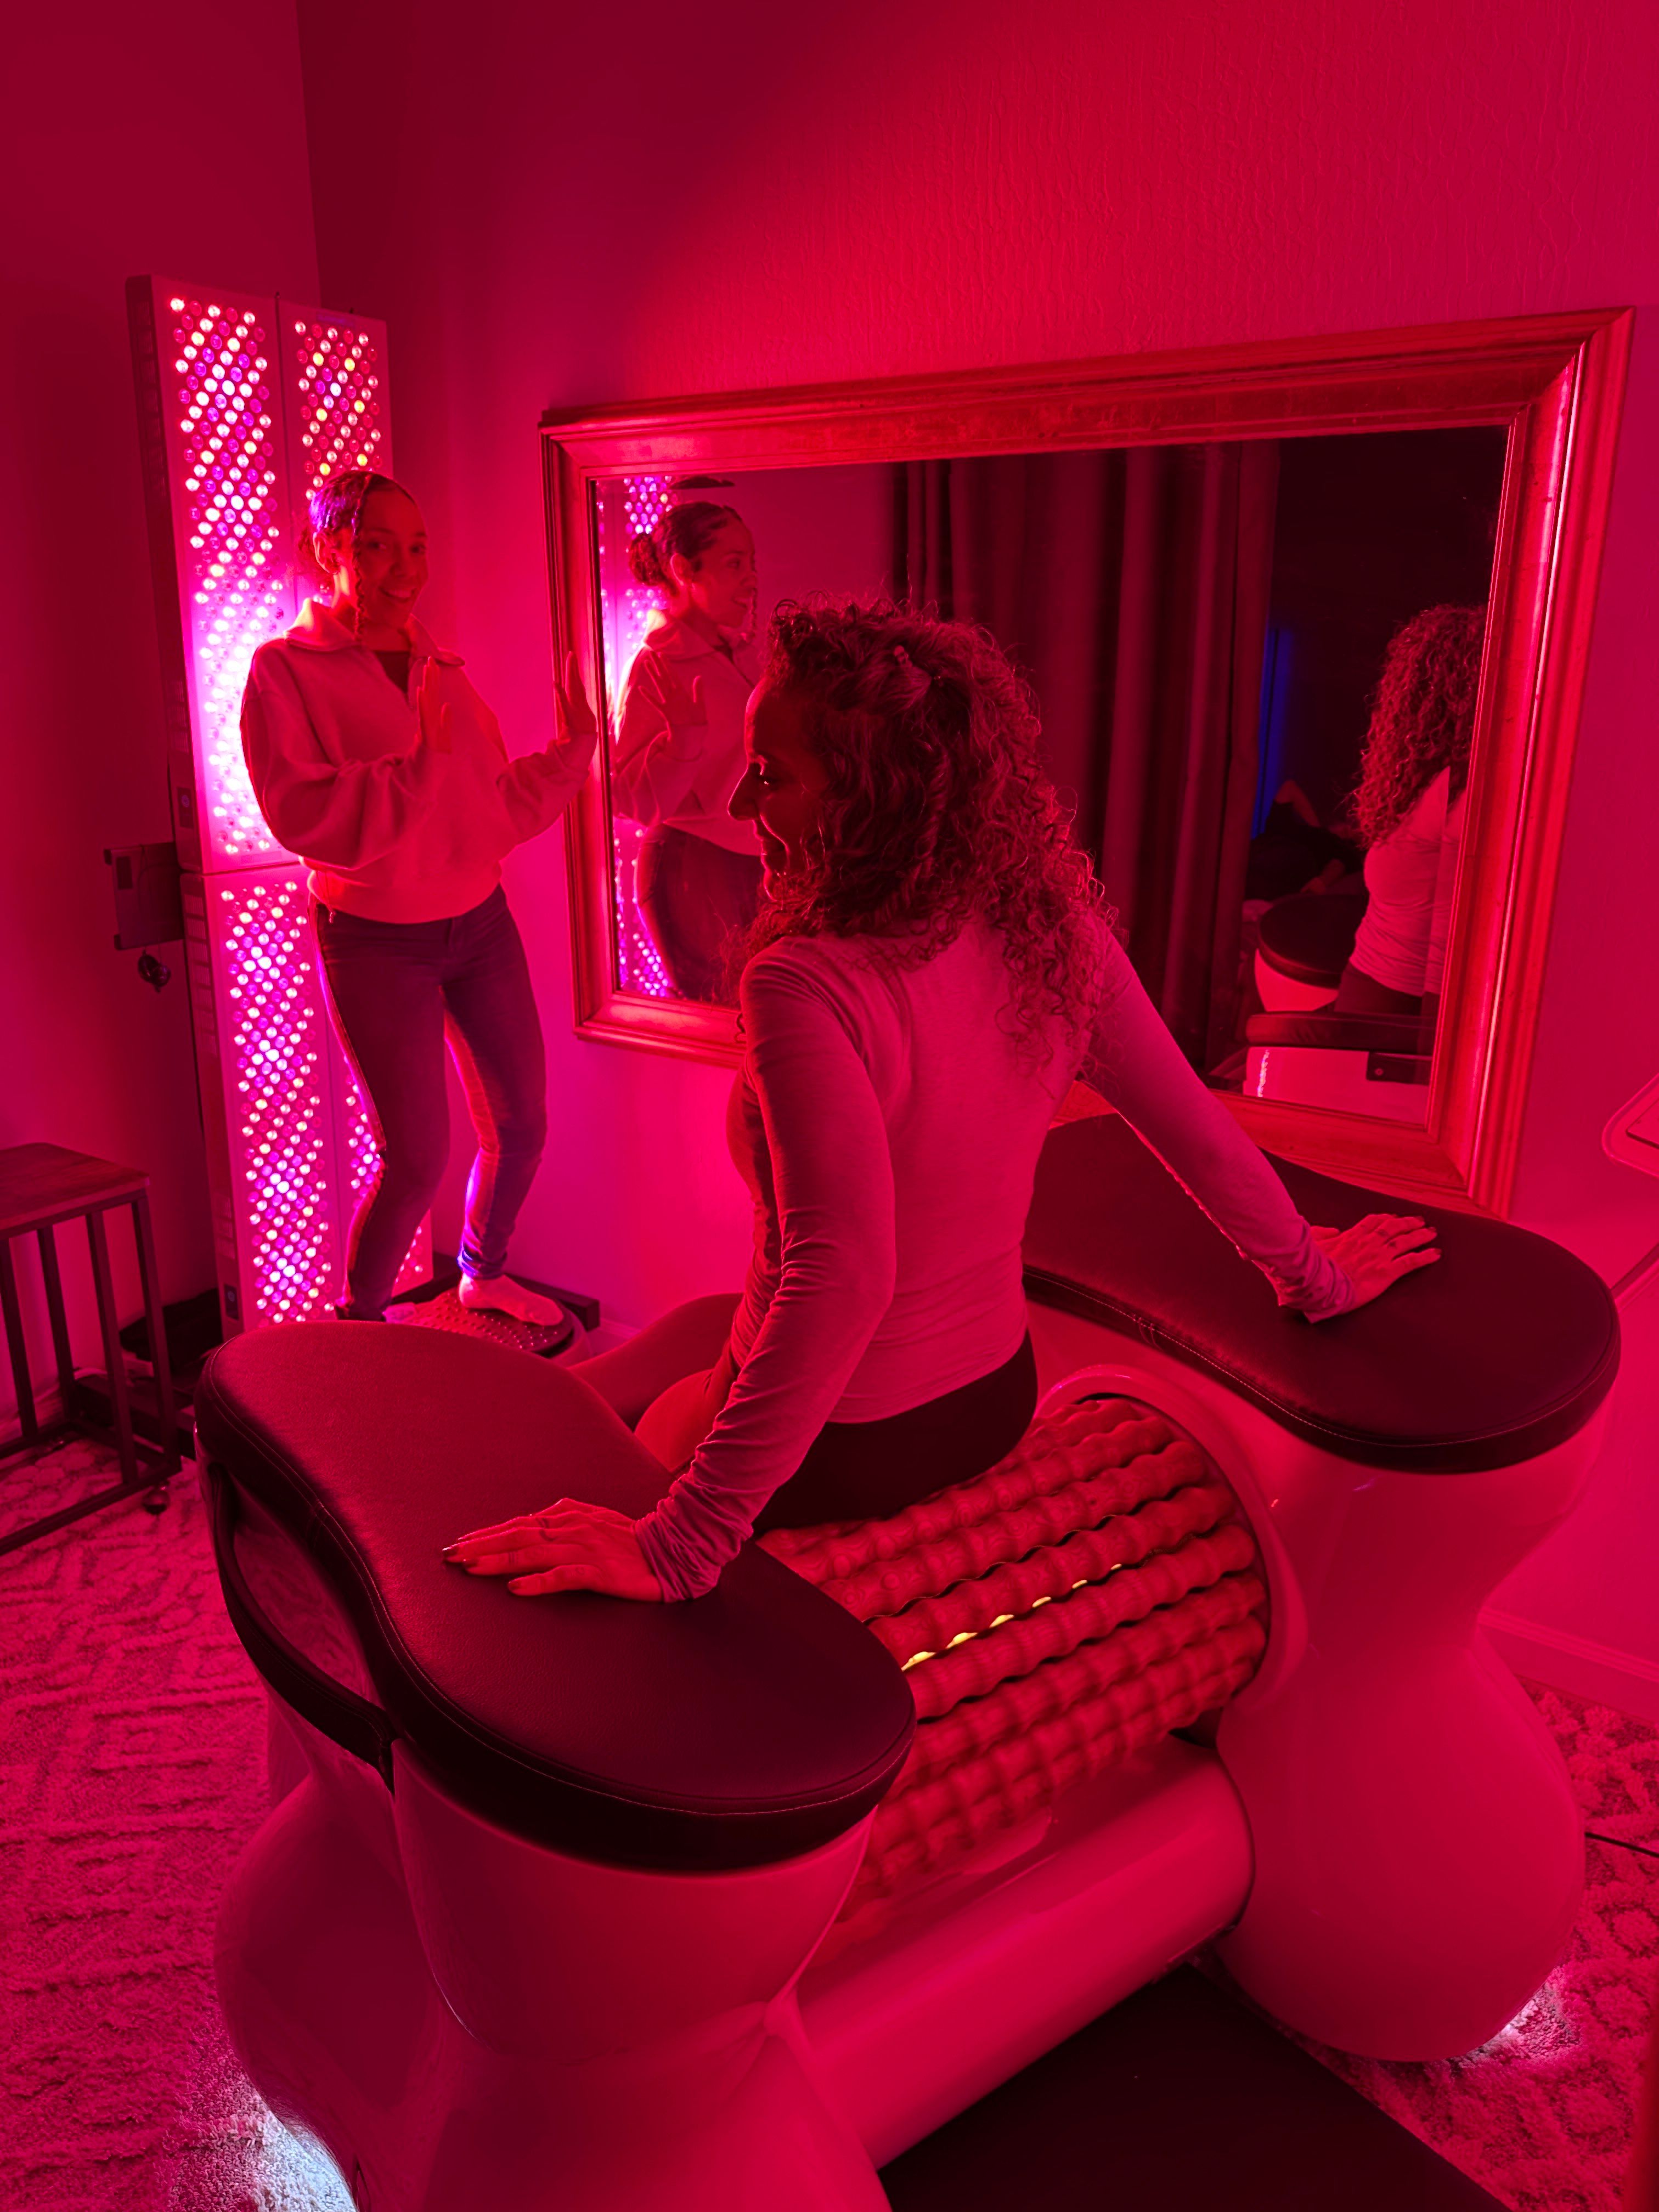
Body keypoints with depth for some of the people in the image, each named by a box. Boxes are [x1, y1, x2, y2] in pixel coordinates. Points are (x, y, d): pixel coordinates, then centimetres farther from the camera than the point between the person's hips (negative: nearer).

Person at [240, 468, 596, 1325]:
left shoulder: (438, 666, 10)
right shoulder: (285, 668, -8)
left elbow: (497, 803, 13)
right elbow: (303, 815, -21)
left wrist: (568, 749, 1)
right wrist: (421, 762, -24)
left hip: (480, 924, 6)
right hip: (375, 943, -6)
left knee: (520, 1126, 13)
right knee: (417, 1158, -5)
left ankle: (483, 1273, 39)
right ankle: (356, 1327, 19)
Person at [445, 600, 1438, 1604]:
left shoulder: (808, 985, -32)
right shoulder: (1055, 929, -12)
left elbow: (842, 1275, -40)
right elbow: (1207, 1142, -3)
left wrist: (682, 1549, -36)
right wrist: (1318, 1278, 14)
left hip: (838, 1446, -6)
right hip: (997, 1398, 7)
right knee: (693, 1324, 32)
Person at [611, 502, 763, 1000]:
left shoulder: (740, 650, 8)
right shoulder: (655, 667, -14)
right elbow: (637, 801, -20)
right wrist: (684, 733, -31)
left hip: (754, 864, 7)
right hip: (692, 870, -7)